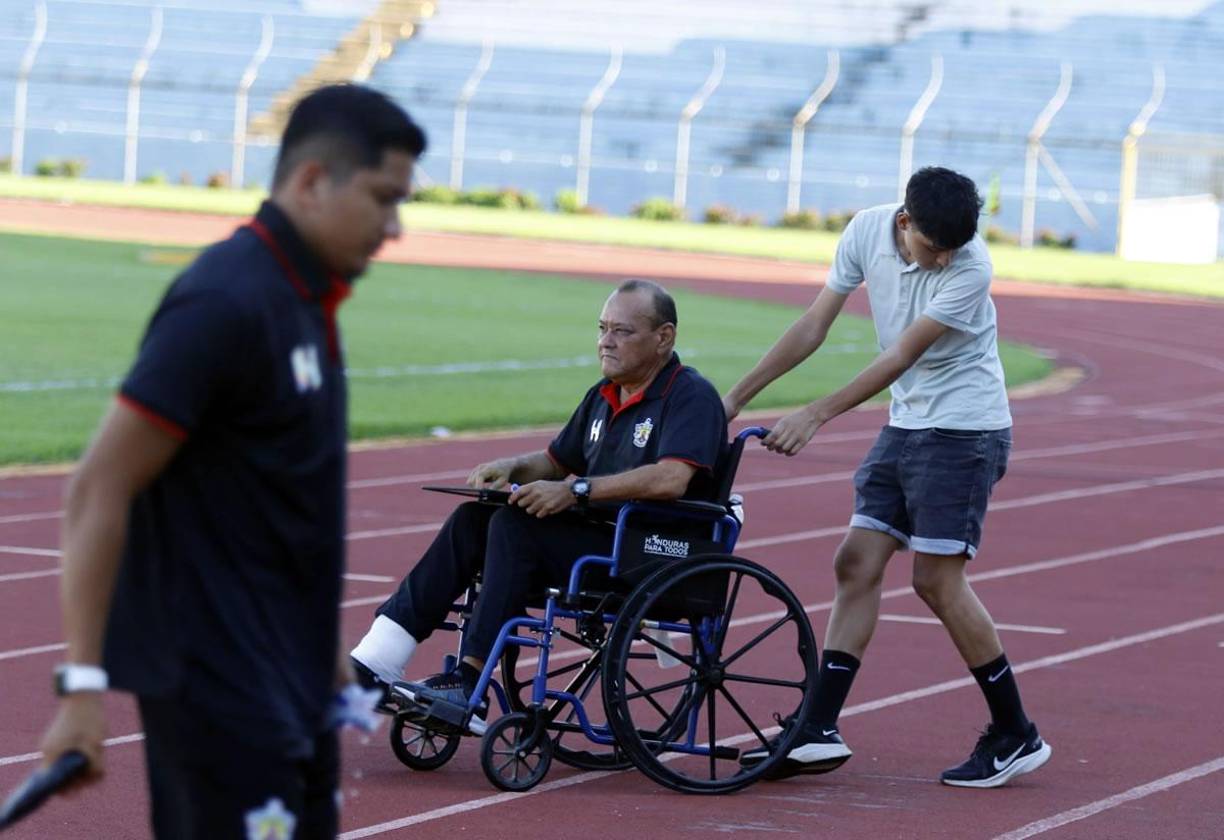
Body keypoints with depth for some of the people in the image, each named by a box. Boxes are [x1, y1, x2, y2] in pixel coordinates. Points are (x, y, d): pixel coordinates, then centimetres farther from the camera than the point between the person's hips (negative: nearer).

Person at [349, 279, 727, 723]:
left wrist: (576, 490, -29)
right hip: (600, 537, 9)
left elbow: (672, 479, -28)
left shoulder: (691, 397, -11)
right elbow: (557, 460, 29)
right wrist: (510, 467, 5)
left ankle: (469, 683, -26)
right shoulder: (603, 396, 17)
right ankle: (374, 664, -14)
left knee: (516, 525, -24)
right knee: (474, 518, -7)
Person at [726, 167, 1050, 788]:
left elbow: (902, 356, -23)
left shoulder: (969, 267, -23)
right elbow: (813, 327, 1)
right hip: (904, 426, 7)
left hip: (964, 430, -6)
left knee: (936, 577, -9)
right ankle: (820, 732, 1)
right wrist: (736, 398, 0)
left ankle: (1015, 736, 1)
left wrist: (817, 415, -26)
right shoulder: (867, 232, -6)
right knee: (856, 563, 1)